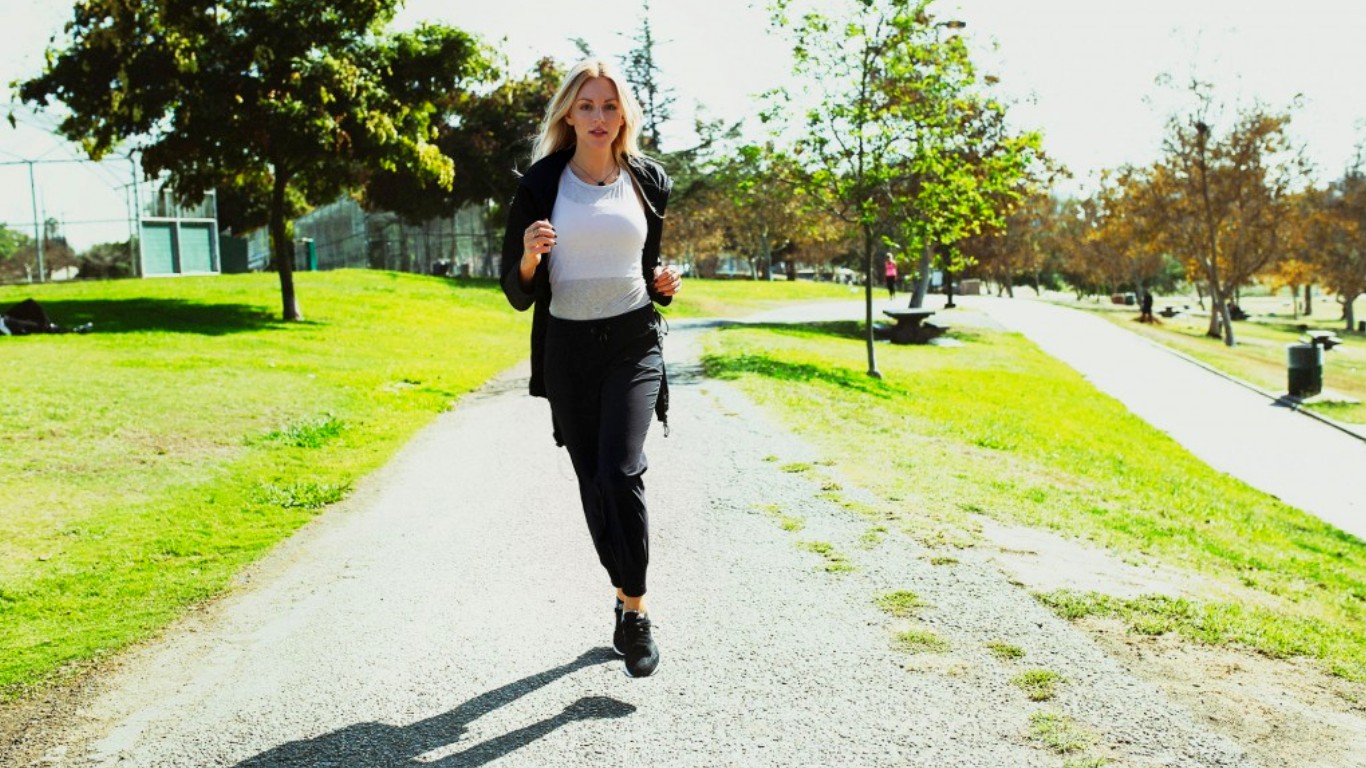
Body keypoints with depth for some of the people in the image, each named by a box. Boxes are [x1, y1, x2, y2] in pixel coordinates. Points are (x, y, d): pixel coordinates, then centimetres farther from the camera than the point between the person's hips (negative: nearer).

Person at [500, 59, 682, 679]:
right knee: (593, 483, 7)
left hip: (633, 345, -1)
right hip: (567, 349, 1)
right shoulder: (541, 184, 0)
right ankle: (627, 600, 25)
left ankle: (635, 609, -2)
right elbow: (516, 293, 0)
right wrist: (529, 258, -21)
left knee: (619, 473, -17)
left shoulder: (647, 181, 6)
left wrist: (664, 284, -3)